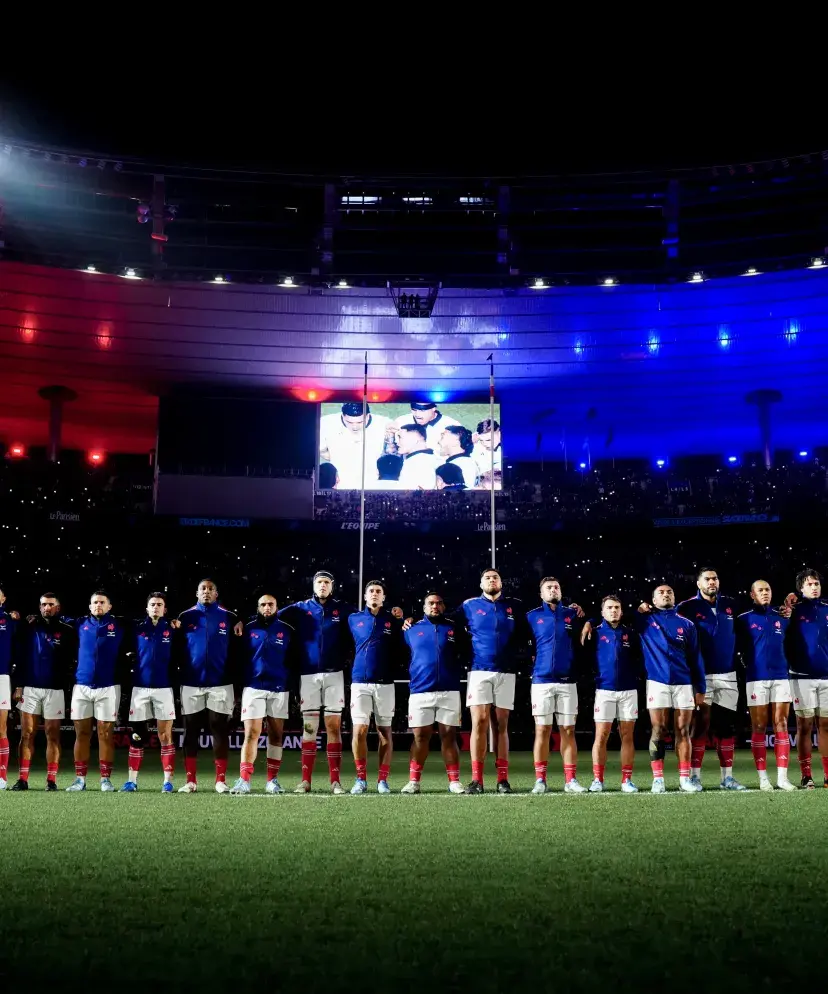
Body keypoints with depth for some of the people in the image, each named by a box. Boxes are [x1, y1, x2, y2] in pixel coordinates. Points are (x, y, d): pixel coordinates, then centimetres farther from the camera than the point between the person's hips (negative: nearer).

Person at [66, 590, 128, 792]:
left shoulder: (119, 625, 2)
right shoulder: (80, 624, 8)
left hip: (108, 687, -2)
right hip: (81, 686, 2)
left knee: (106, 734, 1)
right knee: (82, 733, 4)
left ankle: (106, 778, 6)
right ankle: (80, 778, 10)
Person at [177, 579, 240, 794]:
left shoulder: (228, 618, 4)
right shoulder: (185, 617, 5)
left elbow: (235, 653, 6)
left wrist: (237, 685, 3)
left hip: (220, 684, -1)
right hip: (191, 684, 1)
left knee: (220, 731, 2)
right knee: (191, 732, 4)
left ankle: (221, 780, 7)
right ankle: (191, 780, 11)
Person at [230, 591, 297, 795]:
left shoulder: (287, 630, 5)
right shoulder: (248, 629, 4)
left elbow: (294, 663, 9)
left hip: (280, 690, 1)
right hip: (253, 688, -1)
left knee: (276, 735, 5)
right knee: (251, 734, -7)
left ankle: (272, 780, 11)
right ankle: (244, 780, -7)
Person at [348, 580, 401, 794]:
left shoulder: (392, 621, 4)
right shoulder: (354, 619, 8)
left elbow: (398, 651, 7)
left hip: (385, 683, 0)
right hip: (359, 682, 0)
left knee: (384, 732, 3)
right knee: (359, 730, -8)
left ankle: (383, 780, 9)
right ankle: (361, 779, 2)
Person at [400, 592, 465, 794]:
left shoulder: (454, 628, 6)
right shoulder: (412, 629, 9)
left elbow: (464, 655, 15)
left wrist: (457, 675, 10)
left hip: (449, 692, 0)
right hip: (420, 692, 0)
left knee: (448, 736, 2)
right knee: (420, 737, 1)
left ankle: (454, 781, 5)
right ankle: (413, 781, 6)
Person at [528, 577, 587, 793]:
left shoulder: (571, 614, 9)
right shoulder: (532, 616, 6)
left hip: (567, 681, 1)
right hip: (541, 681, -1)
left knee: (568, 731, 3)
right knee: (542, 730, -1)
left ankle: (570, 780, 7)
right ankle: (540, 780, 3)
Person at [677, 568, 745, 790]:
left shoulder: (730, 605, 8)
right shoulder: (688, 607, -6)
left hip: (727, 675, 4)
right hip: (700, 675, -4)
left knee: (726, 726, 7)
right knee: (700, 724, -4)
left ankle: (727, 777, 14)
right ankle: (695, 776, 3)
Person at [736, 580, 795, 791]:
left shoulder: (782, 617, 10)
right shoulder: (744, 619, 1)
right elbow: (738, 648, 6)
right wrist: (749, 664, 4)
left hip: (780, 677, 3)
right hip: (756, 679, -3)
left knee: (781, 725, 1)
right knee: (759, 728, -1)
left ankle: (782, 777, 3)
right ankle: (763, 777, 3)